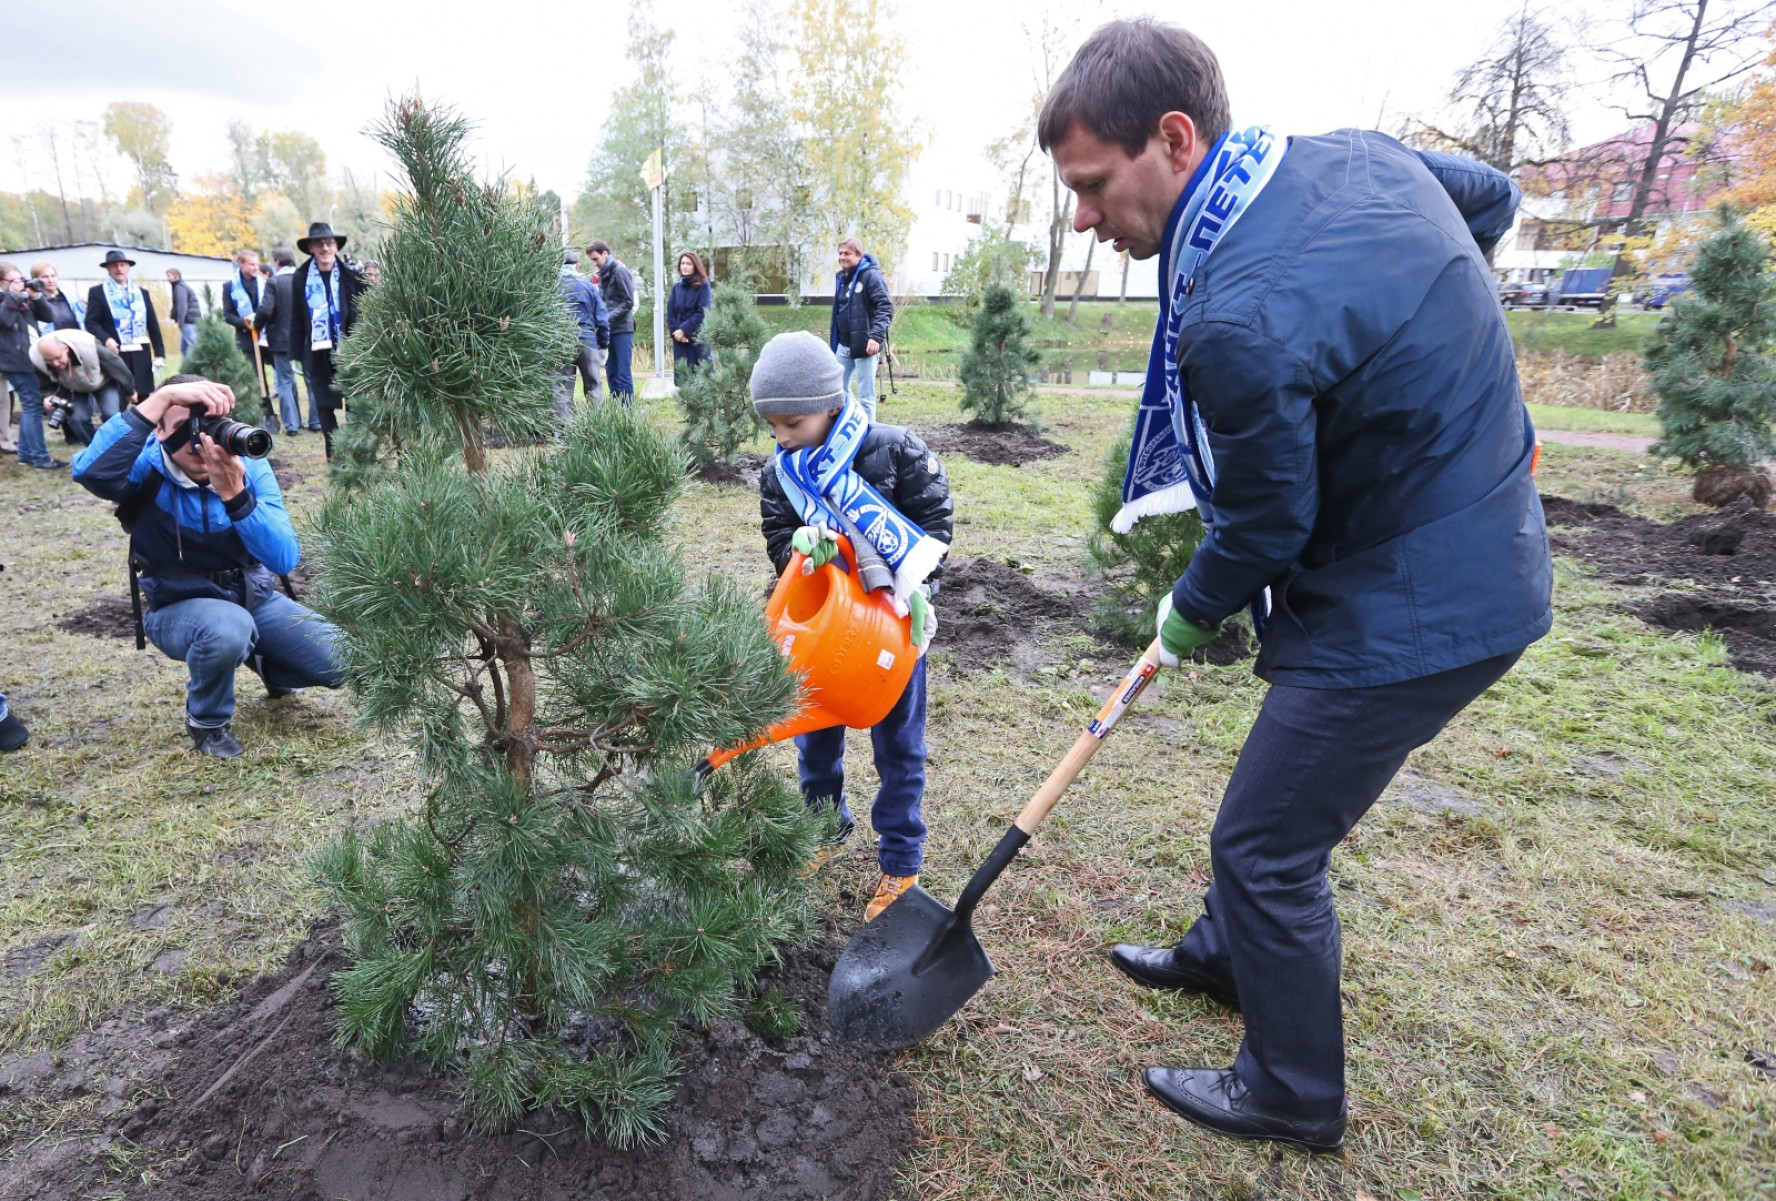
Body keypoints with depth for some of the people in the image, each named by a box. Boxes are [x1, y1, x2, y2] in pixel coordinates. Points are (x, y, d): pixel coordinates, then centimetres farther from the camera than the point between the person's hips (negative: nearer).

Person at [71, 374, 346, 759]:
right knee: (228, 627, -38)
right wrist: (162, 397, -45)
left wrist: (234, 493, -38)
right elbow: (89, 472, -44)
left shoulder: (250, 467, -12)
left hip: (255, 598, 3)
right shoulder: (148, 468, -16)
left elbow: (285, 559, -24)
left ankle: (267, 663, 25)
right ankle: (206, 720, -6)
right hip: (180, 607, -3)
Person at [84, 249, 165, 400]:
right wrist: (105, 339, -20)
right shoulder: (97, 292, 7)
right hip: (114, 354, -3)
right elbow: (91, 322, 0)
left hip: (140, 354, 3)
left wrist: (160, 352, 5)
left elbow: (153, 325, 13)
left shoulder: (141, 292, 17)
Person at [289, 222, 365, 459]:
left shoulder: (351, 275, -1)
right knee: (325, 408, 6)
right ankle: (334, 458, 14)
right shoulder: (300, 278, 4)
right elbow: (296, 320, 6)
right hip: (318, 354, 2)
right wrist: (298, 353, 3)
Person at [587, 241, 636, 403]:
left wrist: (608, 318, -18)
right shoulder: (603, 274, 16)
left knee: (623, 372, -7)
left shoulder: (619, 270, -8)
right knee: (611, 371, 8)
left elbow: (629, 302, -13)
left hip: (622, 328, -8)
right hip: (610, 329, 8)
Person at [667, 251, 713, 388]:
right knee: (681, 377, 4)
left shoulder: (703, 286, -1)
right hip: (679, 339, 4)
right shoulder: (676, 287, 12)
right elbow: (670, 313, 8)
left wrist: (684, 330, -14)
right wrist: (676, 331, -9)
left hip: (698, 339, -4)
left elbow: (702, 313, -10)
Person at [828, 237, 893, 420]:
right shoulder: (841, 277, 14)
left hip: (865, 345, -8)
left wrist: (876, 336, -29)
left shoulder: (871, 275, -9)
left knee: (865, 395, -3)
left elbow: (886, 307, -17)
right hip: (844, 345, 8)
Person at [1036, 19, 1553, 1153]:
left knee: (1265, 845, 5)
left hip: (1410, 612, -10)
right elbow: (1494, 195, 19)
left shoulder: (1239, 322, -30)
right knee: (1280, 798, 24)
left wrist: (1190, 616, 3)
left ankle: (1293, 1094, 29)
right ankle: (1226, 954, 49)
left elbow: (1266, 527, -17)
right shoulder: (1360, 153, -1)